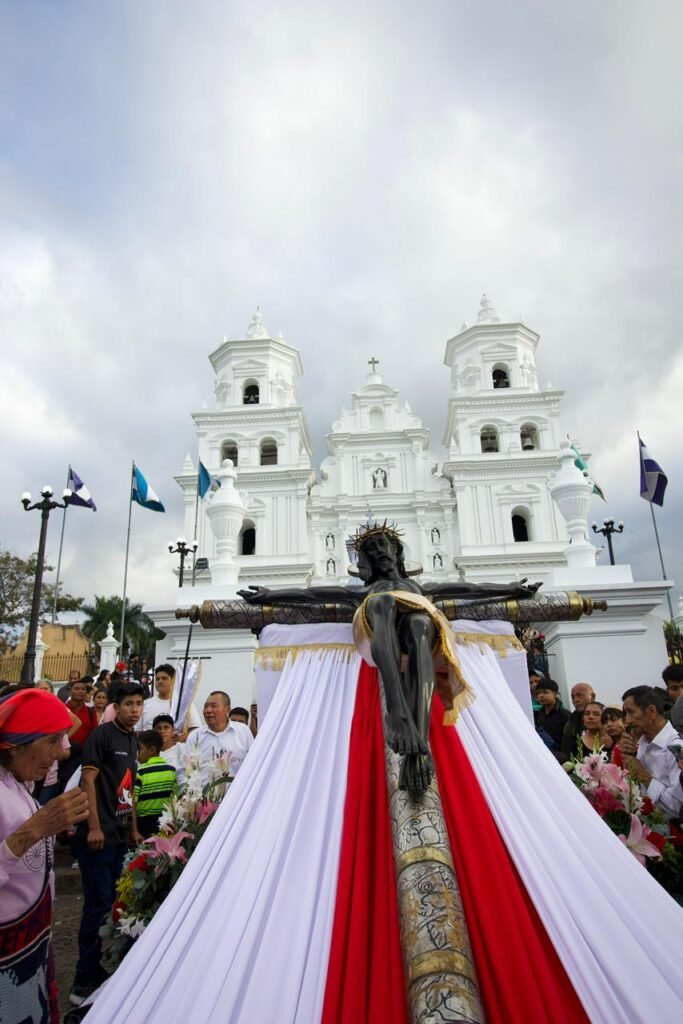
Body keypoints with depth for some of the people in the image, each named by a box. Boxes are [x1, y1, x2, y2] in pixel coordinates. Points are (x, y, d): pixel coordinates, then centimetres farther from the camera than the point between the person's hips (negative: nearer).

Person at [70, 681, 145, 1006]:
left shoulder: (133, 741, 11)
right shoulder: (102, 734, -12)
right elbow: (88, 780, -16)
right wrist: (94, 827, -19)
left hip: (120, 834, 8)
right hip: (99, 834, -8)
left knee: (112, 903, 16)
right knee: (98, 904, -1)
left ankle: (97, 970, 31)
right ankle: (84, 982, 13)